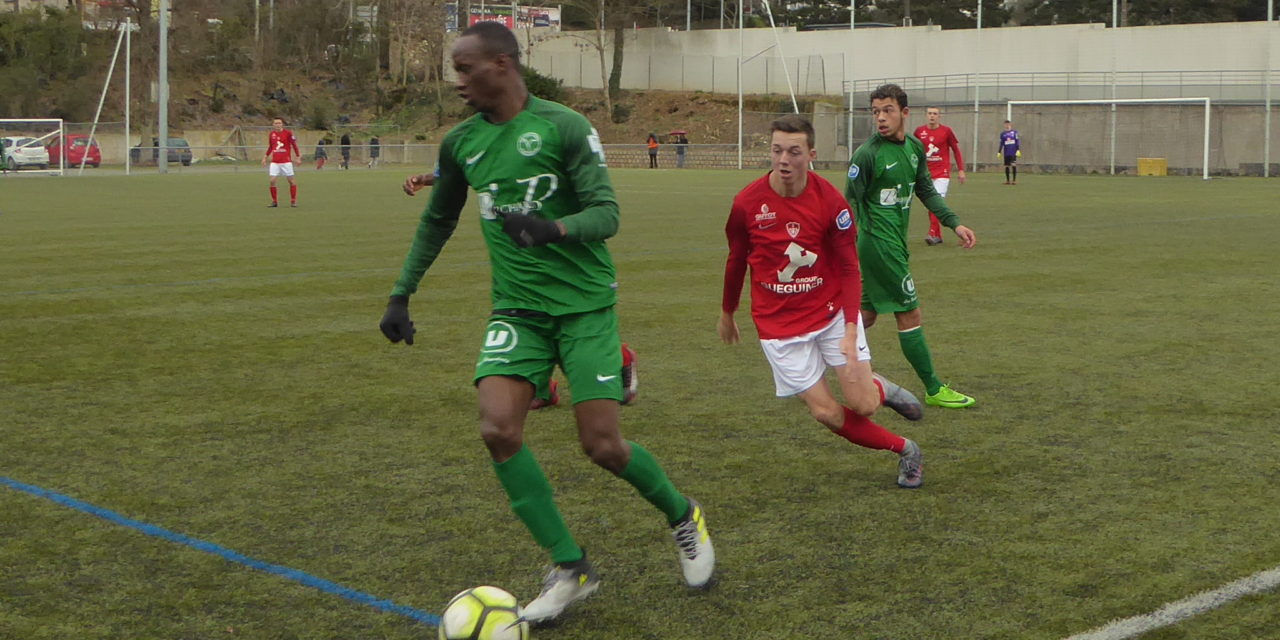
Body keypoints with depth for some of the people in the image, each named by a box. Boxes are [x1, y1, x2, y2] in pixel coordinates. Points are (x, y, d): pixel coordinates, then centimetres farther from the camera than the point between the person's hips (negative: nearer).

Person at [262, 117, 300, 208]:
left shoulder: (288, 133, -5)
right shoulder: (271, 134, 7)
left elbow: (294, 145, 0)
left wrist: (298, 157, -4)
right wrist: (265, 157, 15)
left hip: (286, 161, -3)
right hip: (275, 162, 3)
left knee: (291, 181, 0)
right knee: (272, 181, -7)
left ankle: (293, 201, 11)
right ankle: (274, 201, 4)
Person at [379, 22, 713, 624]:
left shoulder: (565, 127, -10)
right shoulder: (460, 142, 5)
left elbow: (606, 213, -15)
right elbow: (437, 222, 19)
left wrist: (553, 228, -34)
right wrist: (401, 295, 16)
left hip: (584, 303, -4)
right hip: (516, 309, 4)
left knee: (602, 445, -6)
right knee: (498, 429, -16)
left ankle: (683, 516, 26)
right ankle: (570, 568, 0)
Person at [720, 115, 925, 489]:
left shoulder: (831, 202, -13)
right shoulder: (747, 203, -10)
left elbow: (849, 269, -10)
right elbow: (736, 261, 6)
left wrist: (850, 330, -21)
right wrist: (726, 314, 18)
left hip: (832, 311, 0)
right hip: (778, 324, 1)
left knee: (862, 404, -9)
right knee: (826, 413, -5)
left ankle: (882, 389, 29)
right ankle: (905, 451, 17)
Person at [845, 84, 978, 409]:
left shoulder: (915, 148, 8)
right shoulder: (867, 154, -15)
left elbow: (926, 191, 18)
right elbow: (849, 203, -12)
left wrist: (955, 223, 9)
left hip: (895, 242, 8)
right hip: (879, 244, -8)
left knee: (867, 313, 14)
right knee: (910, 313, -2)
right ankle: (934, 389, 6)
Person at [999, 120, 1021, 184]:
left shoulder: (1015, 132, 4)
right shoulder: (1002, 134, 9)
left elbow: (1018, 141, 2)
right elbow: (1001, 144, 13)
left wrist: (1018, 150, -6)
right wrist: (999, 152, 8)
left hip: (1013, 152, -3)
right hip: (1006, 153, 3)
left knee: (1013, 165, -14)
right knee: (1006, 166, 4)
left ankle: (1014, 180, -8)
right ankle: (1007, 180, 13)